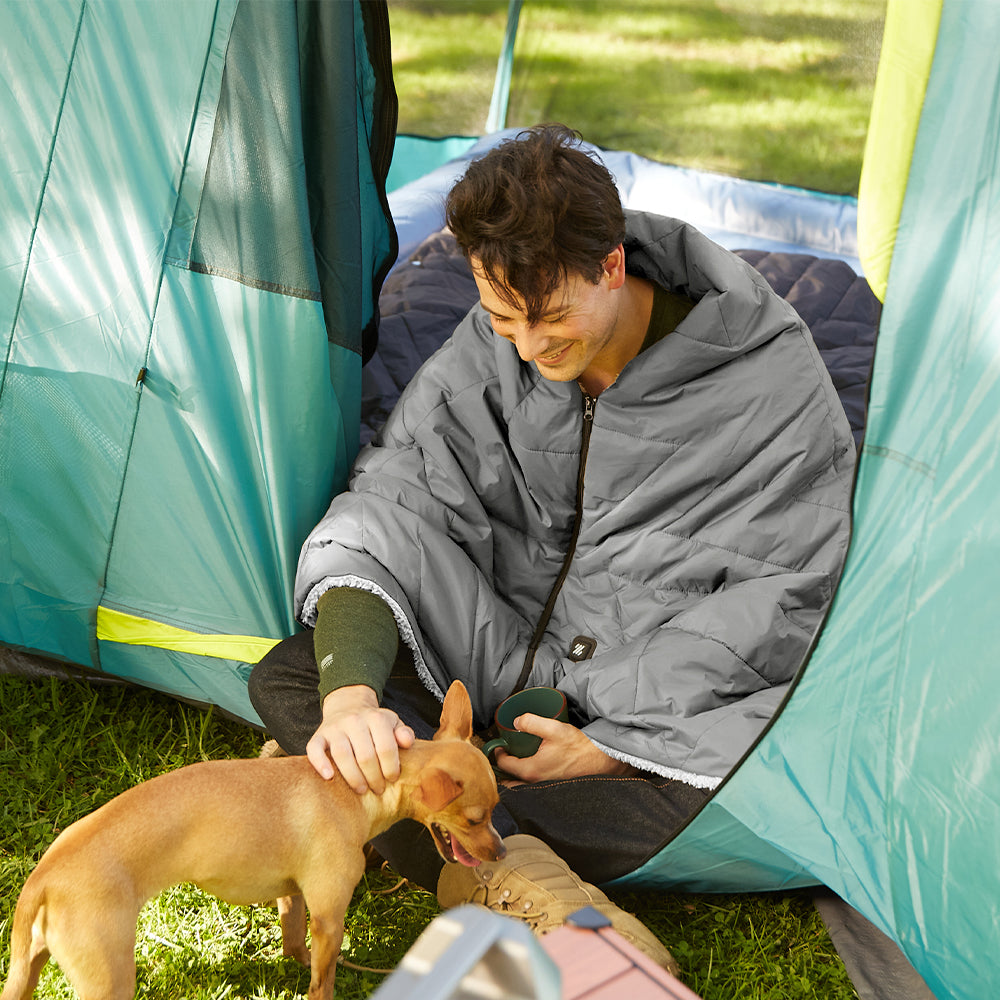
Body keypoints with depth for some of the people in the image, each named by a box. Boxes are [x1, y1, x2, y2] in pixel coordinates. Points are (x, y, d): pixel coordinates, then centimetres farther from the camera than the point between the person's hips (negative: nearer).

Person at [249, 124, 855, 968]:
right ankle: (518, 882, -32)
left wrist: (611, 744, -16)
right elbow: (391, 502, -11)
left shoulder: (769, 376, -16)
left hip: (667, 718, -4)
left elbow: (777, 592, -12)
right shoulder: (489, 352, -6)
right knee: (288, 677, -16)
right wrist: (350, 693, -31)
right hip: (508, 673, 4)